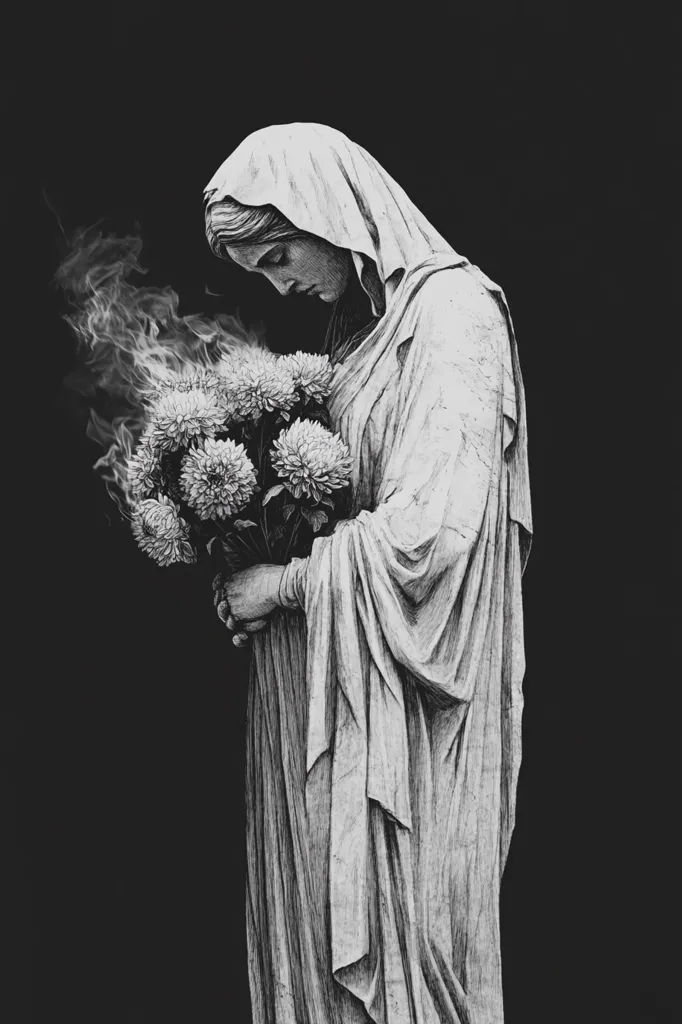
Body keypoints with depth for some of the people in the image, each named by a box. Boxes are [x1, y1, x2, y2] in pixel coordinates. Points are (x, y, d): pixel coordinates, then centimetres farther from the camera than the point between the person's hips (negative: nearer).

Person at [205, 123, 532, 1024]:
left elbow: (428, 528, -23)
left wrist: (285, 583, -13)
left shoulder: (453, 315, -15)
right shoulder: (365, 318, 12)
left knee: (398, 910, 3)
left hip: (405, 695, -8)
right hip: (329, 685, 8)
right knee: (316, 910, 13)